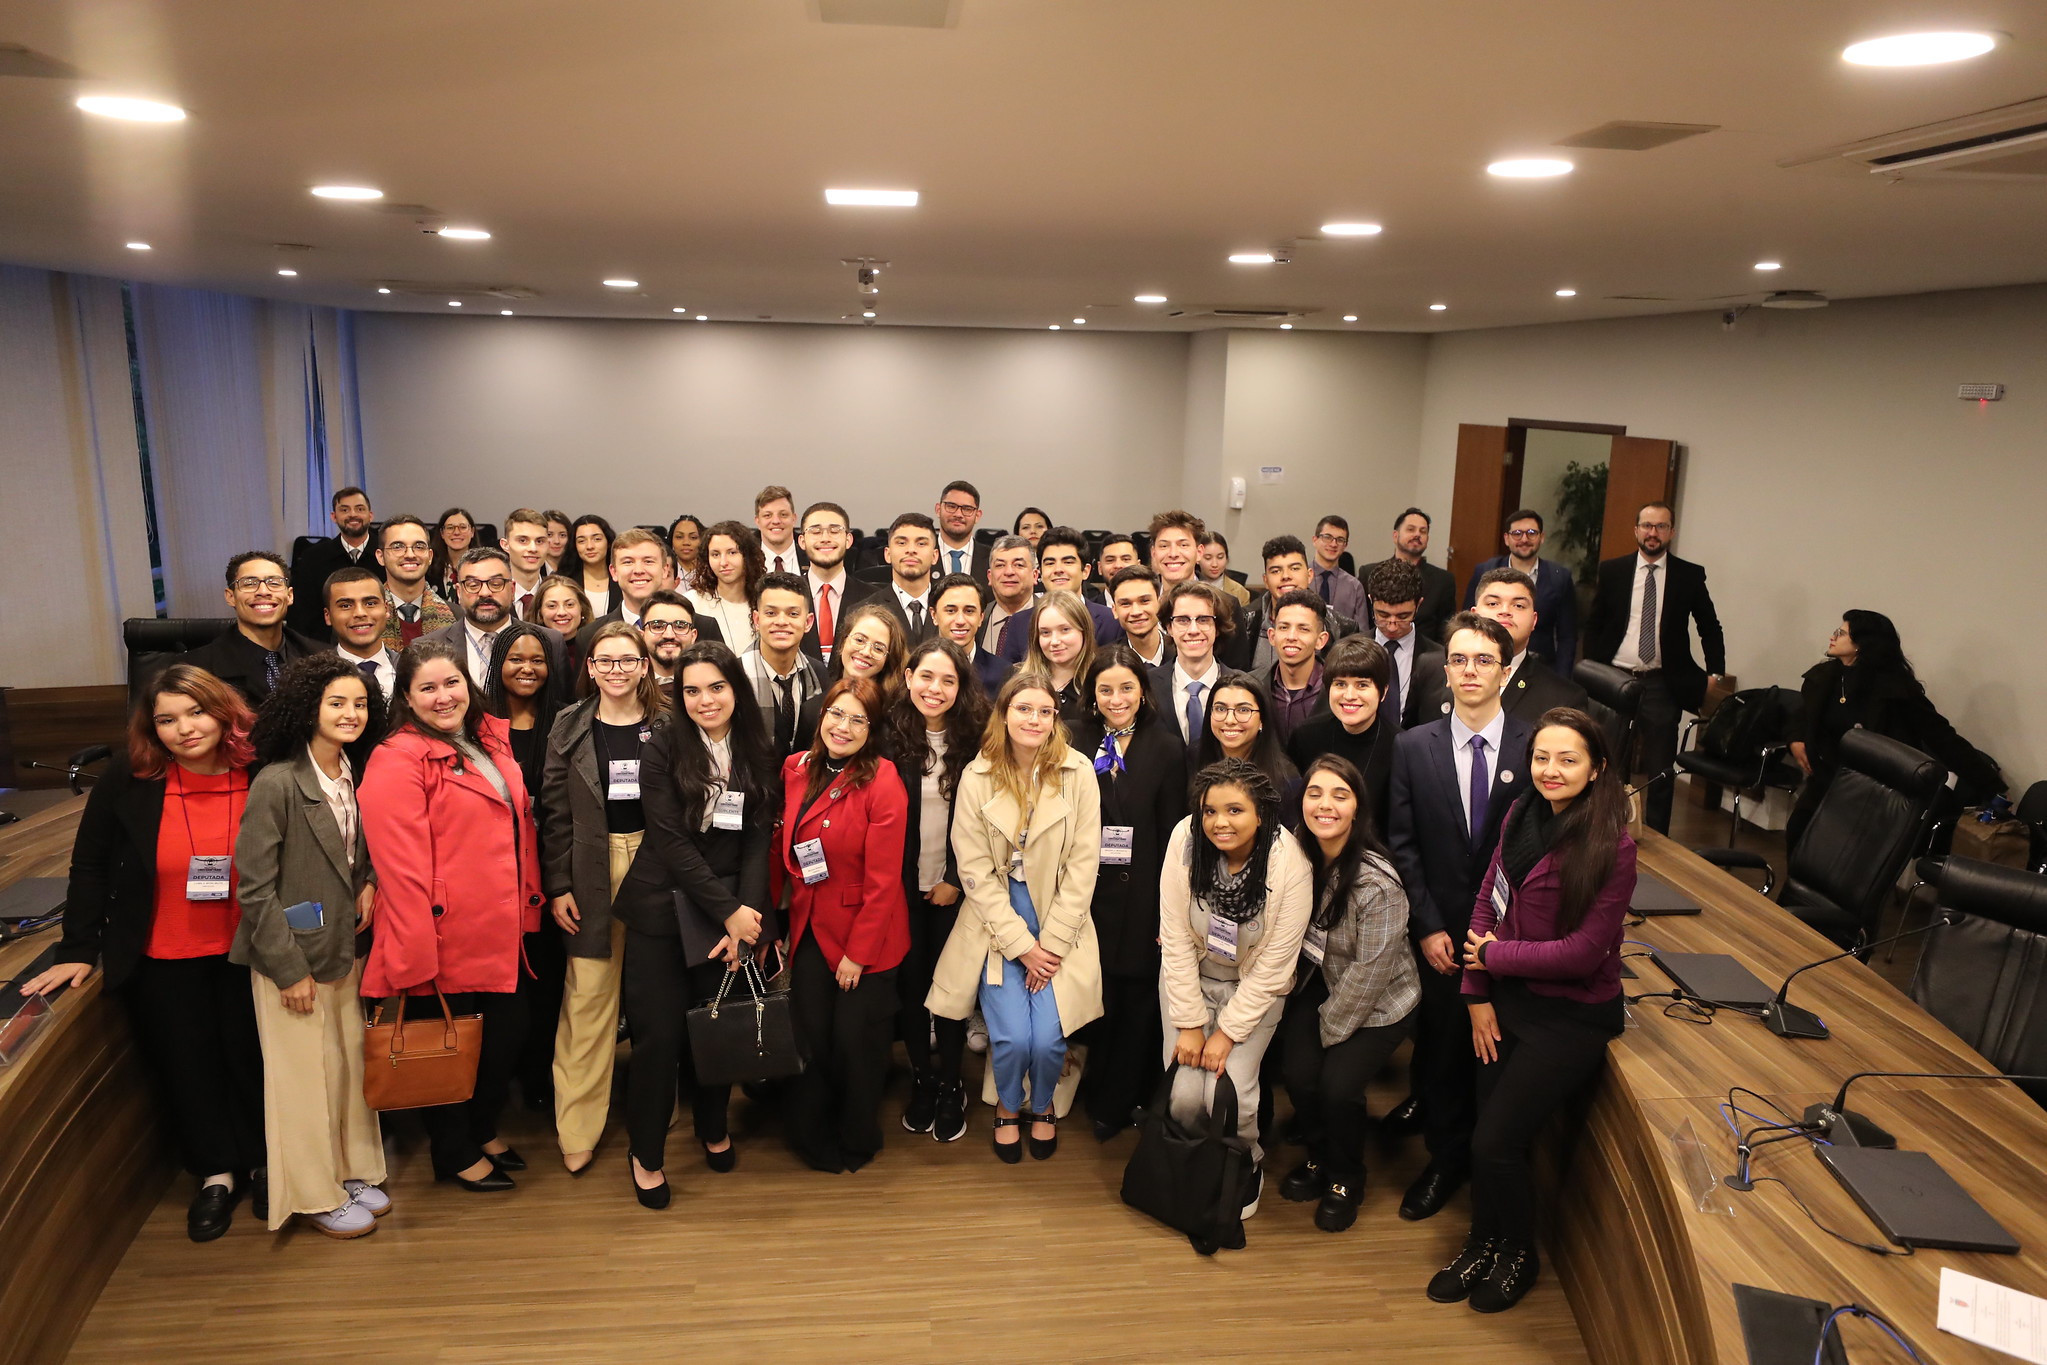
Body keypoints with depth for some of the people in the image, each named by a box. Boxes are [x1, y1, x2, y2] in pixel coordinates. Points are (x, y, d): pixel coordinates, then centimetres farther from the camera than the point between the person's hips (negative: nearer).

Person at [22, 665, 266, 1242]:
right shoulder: (129, 777, -14)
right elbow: (91, 864, -4)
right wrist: (79, 949, -5)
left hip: (245, 953, 0)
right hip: (163, 958, 1)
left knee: (251, 1059, 13)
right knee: (185, 1065, 12)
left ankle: (262, 1164, 34)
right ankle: (216, 1174, 31)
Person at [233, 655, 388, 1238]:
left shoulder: (354, 777, 2)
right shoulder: (276, 784, -18)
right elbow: (254, 889, -17)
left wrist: (369, 883, -3)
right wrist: (290, 970, -15)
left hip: (346, 949, 6)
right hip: (291, 956, -6)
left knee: (352, 1065, 15)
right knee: (305, 1075, 6)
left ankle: (352, 1173, 31)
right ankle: (315, 1195, 22)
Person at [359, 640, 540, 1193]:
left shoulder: (493, 739, 10)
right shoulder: (397, 760, -14)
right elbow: (401, 865, -19)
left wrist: (530, 902, 12)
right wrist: (416, 954, -21)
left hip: (501, 933, 7)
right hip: (445, 938, -7)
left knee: (506, 1037, 16)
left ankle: (484, 1132, 40)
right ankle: (456, 1156, 31)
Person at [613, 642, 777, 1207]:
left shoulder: (756, 753, 3)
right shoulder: (664, 747, -8)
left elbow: (759, 841, -1)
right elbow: (670, 839, -13)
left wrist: (744, 916, -14)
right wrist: (728, 911, -16)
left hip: (732, 911, 3)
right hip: (661, 909, -2)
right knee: (660, 1033, 0)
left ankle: (714, 1128, 35)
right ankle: (646, 1153, 21)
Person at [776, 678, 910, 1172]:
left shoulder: (883, 782, -18)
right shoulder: (796, 769, 0)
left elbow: (883, 880, -17)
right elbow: (784, 849, 7)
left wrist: (858, 952, -15)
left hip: (865, 935, -4)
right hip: (809, 928, 4)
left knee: (855, 1040, 8)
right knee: (810, 1037, 9)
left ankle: (856, 1144, 34)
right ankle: (812, 1137, 34)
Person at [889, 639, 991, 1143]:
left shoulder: (975, 739, -6)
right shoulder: (890, 737, -6)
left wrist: (956, 880, -8)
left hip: (953, 888, -1)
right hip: (903, 887, 1)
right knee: (911, 982, 10)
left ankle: (950, 1085, 24)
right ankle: (920, 1078, 29)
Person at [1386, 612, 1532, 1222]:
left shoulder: (1535, 748, -5)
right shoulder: (1413, 747, -2)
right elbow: (1403, 845, -1)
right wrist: (1428, 926, -6)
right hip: (1440, 930, 1)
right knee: (1442, 1043, 8)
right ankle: (1447, 1155, 30)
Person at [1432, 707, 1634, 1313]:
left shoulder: (1611, 848, -19)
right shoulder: (1521, 816, -2)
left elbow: (1585, 951, -19)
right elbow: (1487, 901, 2)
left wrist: (1493, 956, -11)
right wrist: (1478, 994, -3)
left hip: (1572, 1015, -5)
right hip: (1508, 997, 5)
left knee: (1496, 1142, -2)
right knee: (1488, 1128, 8)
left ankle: (1519, 1255, 26)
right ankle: (1483, 1242, 34)